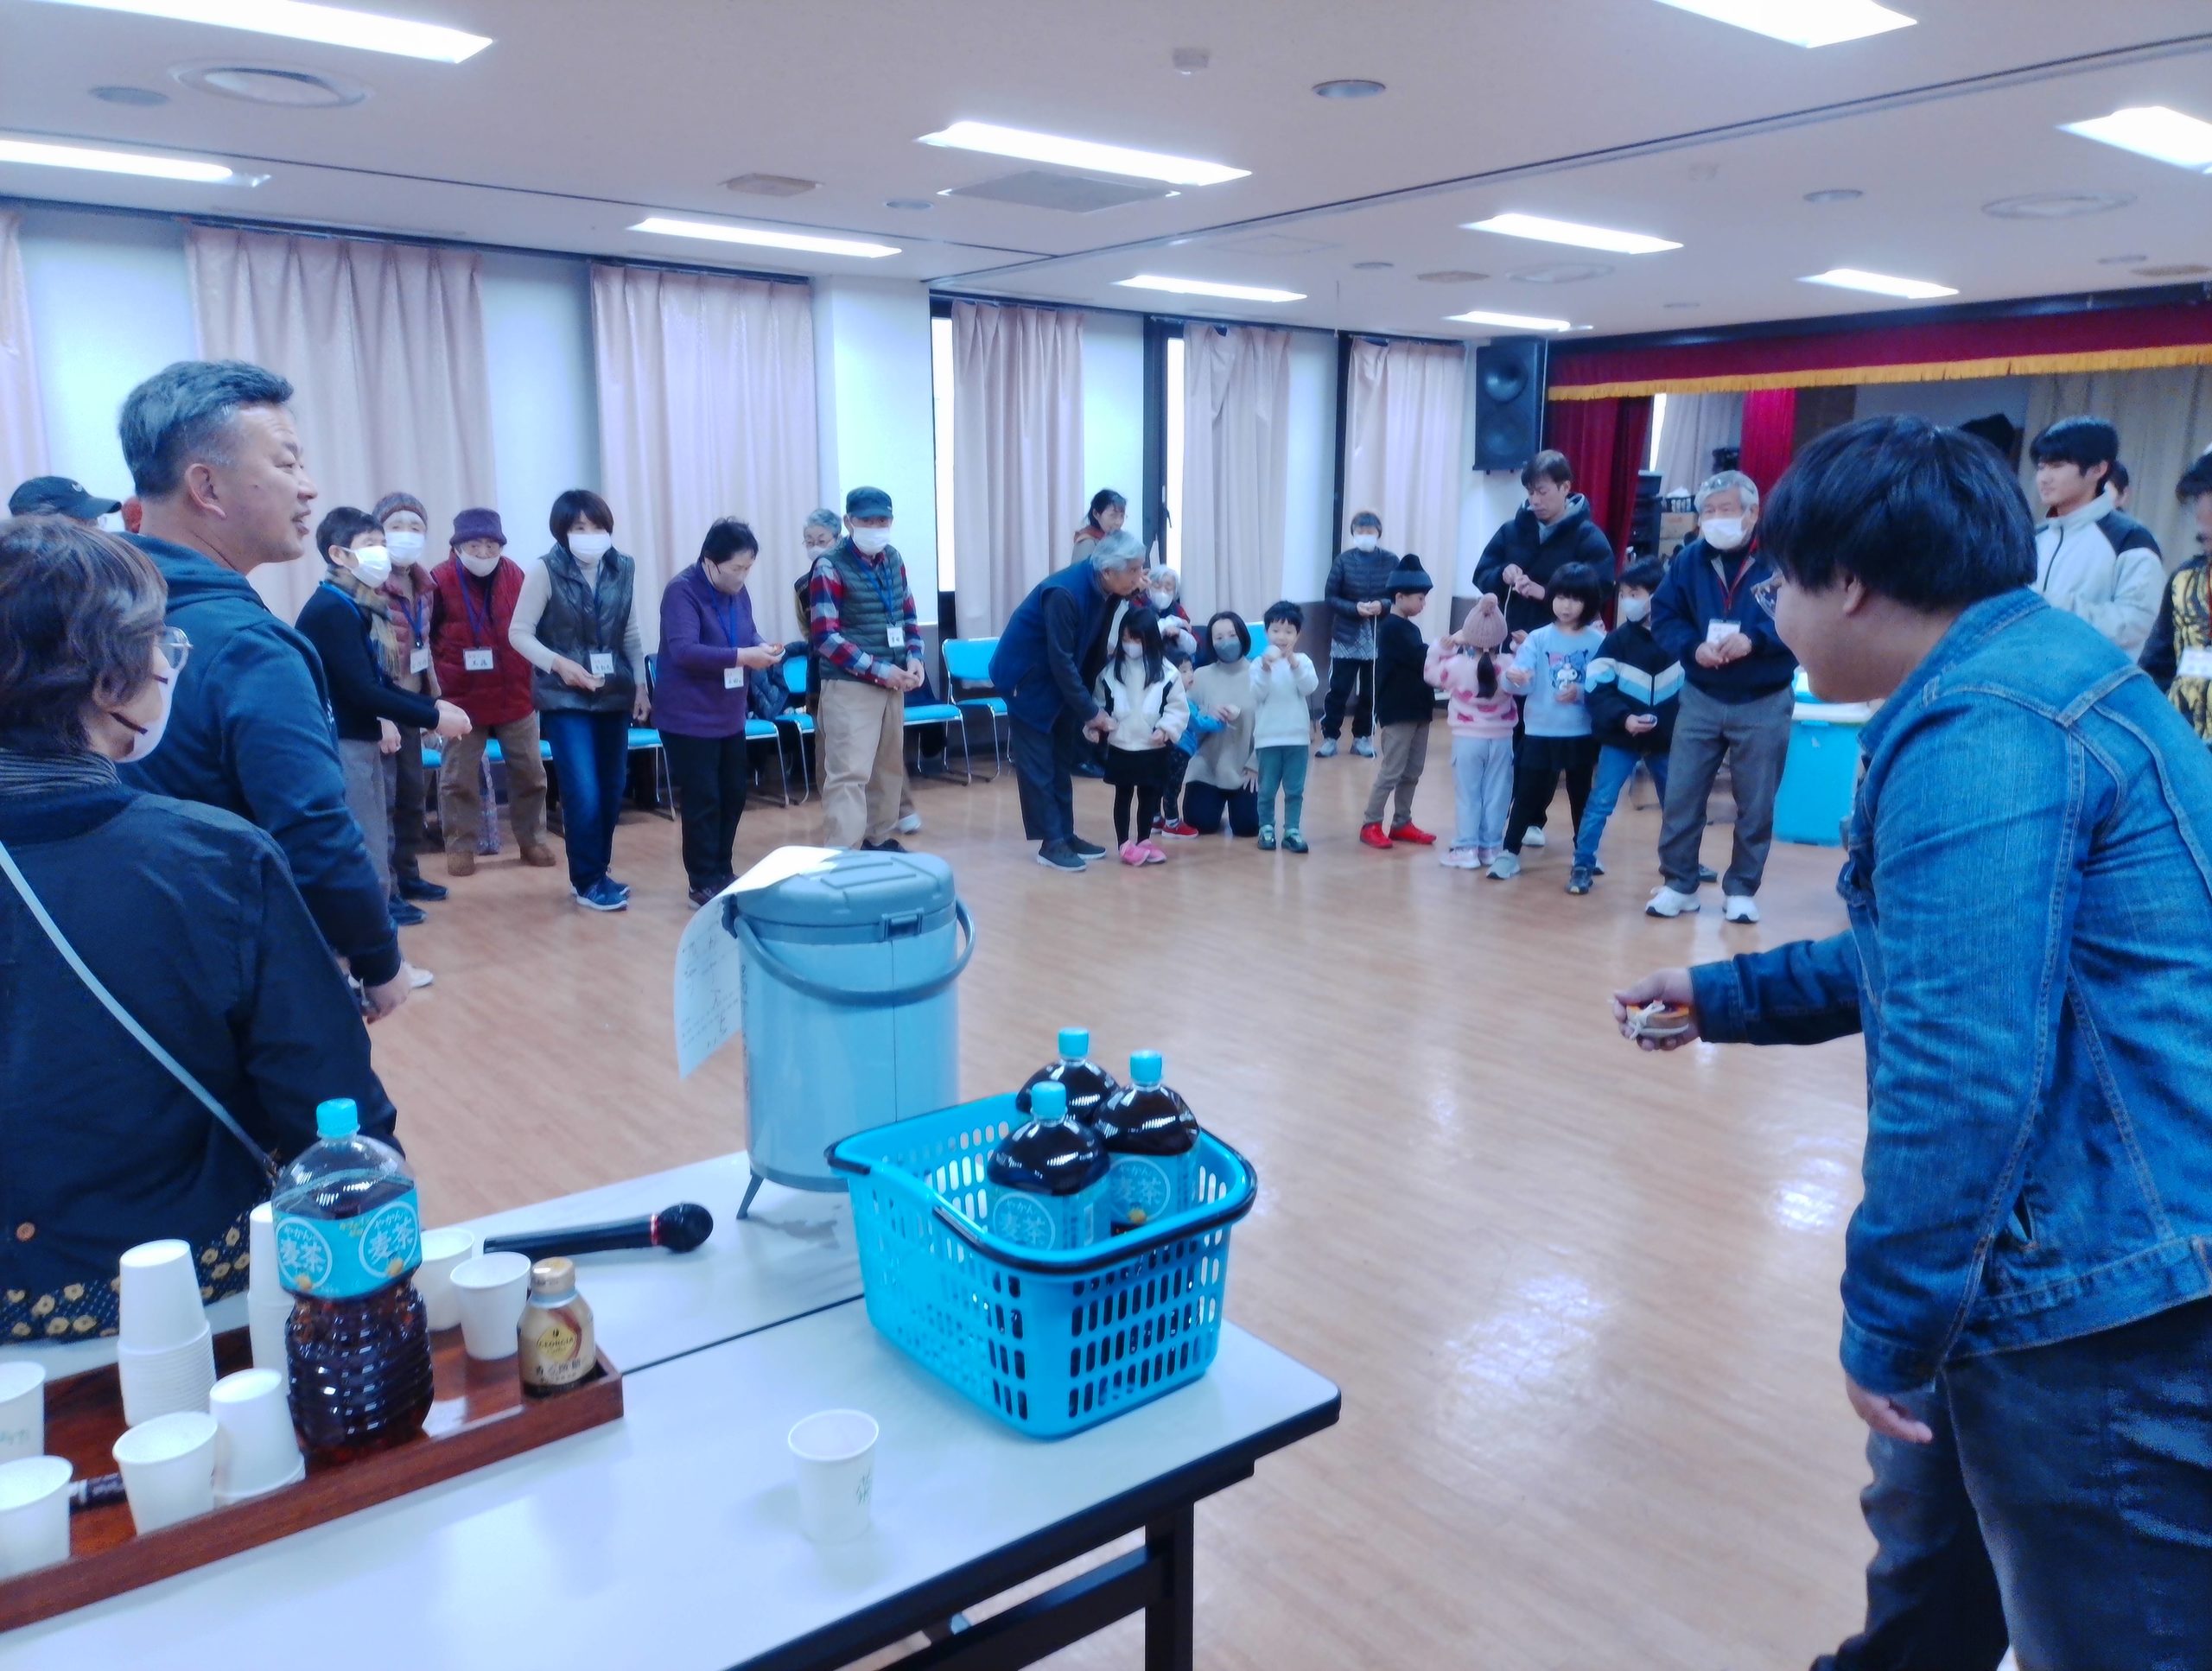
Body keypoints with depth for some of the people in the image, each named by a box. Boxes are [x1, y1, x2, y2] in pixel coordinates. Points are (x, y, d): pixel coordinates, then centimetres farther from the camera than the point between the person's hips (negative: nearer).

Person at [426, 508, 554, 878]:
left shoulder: (515, 576, 0)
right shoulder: (440, 581, -9)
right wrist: (440, 683, -9)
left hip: (515, 693, 3)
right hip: (462, 697, -3)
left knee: (529, 771, 9)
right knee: (458, 776, 4)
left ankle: (532, 841, 23)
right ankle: (460, 847, 16)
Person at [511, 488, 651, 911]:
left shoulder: (624, 568, 3)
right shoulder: (546, 571, -9)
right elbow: (519, 632, -5)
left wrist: (640, 685, 7)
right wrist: (559, 663, -19)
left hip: (615, 695, 4)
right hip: (566, 698, -4)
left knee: (612, 791, 9)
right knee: (583, 793, -10)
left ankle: (597, 873, 26)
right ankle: (587, 881, 7)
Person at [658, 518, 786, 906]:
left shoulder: (738, 591, 6)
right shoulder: (681, 591, -18)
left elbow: (749, 634, 15)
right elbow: (684, 651, -29)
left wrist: (763, 649, -10)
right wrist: (741, 657, -34)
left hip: (729, 716, 8)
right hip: (689, 718, -8)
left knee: (733, 796, 14)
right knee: (702, 801, -3)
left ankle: (722, 871, 28)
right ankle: (704, 883, 8)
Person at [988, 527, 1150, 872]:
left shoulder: (1110, 590, -10)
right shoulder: (1064, 593, -32)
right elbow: (1061, 660, -29)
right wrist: (1091, 713, -26)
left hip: (1060, 677, 8)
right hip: (1026, 676, -8)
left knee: (1061, 757, 10)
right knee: (1037, 761, -5)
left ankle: (1066, 835, 16)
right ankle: (1051, 842, -1)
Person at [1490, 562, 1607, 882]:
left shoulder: (1598, 641, -3)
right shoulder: (1538, 639, -4)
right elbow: (1522, 681, -16)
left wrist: (1581, 692, -23)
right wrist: (1513, 677, -38)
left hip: (1582, 733, 1)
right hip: (1540, 731, -1)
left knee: (1581, 795, 14)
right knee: (1527, 793, 4)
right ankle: (1510, 853, 12)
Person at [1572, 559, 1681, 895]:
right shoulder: (1617, 640, -6)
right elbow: (1597, 690, -10)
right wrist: (1623, 719, -22)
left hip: (1665, 739, 2)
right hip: (1620, 738, -2)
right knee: (1601, 801, -5)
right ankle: (1583, 867, 3)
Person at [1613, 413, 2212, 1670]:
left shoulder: (1977, 731, -22)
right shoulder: (2036, 668, 12)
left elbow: (1962, 1069, -27)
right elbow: (1939, 957, 21)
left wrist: (1888, 1320, -17)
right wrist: (1724, 994, 23)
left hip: (2109, 1303, -10)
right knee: (1936, 1532, 27)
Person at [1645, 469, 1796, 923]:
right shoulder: (1688, 560, 2)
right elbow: (1663, 617, 3)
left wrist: (1754, 639, -27)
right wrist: (1693, 647, -16)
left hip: (1764, 704, -3)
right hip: (1700, 698, 3)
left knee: (1756, 805, 6)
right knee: (1681, 796, 3)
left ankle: (1741, 889, 20)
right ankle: (1679, 884, 16)